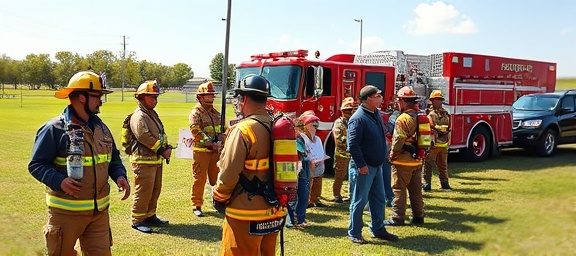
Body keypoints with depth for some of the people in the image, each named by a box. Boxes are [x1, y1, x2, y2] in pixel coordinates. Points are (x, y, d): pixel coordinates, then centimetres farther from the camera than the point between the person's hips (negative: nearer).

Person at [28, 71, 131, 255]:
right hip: (66, 212, -5)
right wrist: (59, 181, -26)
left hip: (99, 210, 5)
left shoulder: (101, 127, 8)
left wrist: (120, 176, -3)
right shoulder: (55, 129, -12)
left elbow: (113, 158, 17)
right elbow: (36, 164, -10)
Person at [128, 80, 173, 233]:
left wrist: (167, 148, 0)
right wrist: (162, 150, -18)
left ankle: (150, 216, 28)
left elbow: (162, 134, 19)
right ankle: (137, 220, 6)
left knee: (155, 191, 16)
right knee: (143, 192, -5)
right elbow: (144, 137, -23)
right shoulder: (139, 116, -13)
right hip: (144, 161, -10)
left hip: (156, 160, 10)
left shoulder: (153, 114, 18)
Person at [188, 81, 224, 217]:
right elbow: (196, 133, -18)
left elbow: (221, 129, 10)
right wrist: (211, 144, -19)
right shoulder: (195, 113, -8)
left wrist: (219, 142, -10)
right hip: (201, 151, -6)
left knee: (216, 178, 12)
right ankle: (197, 206, 9)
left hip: (216, 151, 6)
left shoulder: (216, 113, 13)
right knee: (199, 179, 0)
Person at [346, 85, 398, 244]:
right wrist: (361, 165, -23)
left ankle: (378, 229, 28)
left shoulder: (376, 114, 9)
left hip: (377, 166, 9)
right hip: (364, 168, -9)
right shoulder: (358, 118, -19)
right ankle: (354, 233, 14)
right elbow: (352, 144, -23)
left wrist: (381, 160, 17)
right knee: (359, 201, 2)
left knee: (379, 200, 16)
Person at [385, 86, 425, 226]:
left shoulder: (403, 119, -17)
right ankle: (418, 216, 22)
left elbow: (399, 140, -20)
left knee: (398, 190, 1)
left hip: (403, 162, -8)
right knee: (416, 190, 15)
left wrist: (392, 154, -6)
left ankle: (398, 218, 4)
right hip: (417, 161, 8)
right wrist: (419, 152, 16)